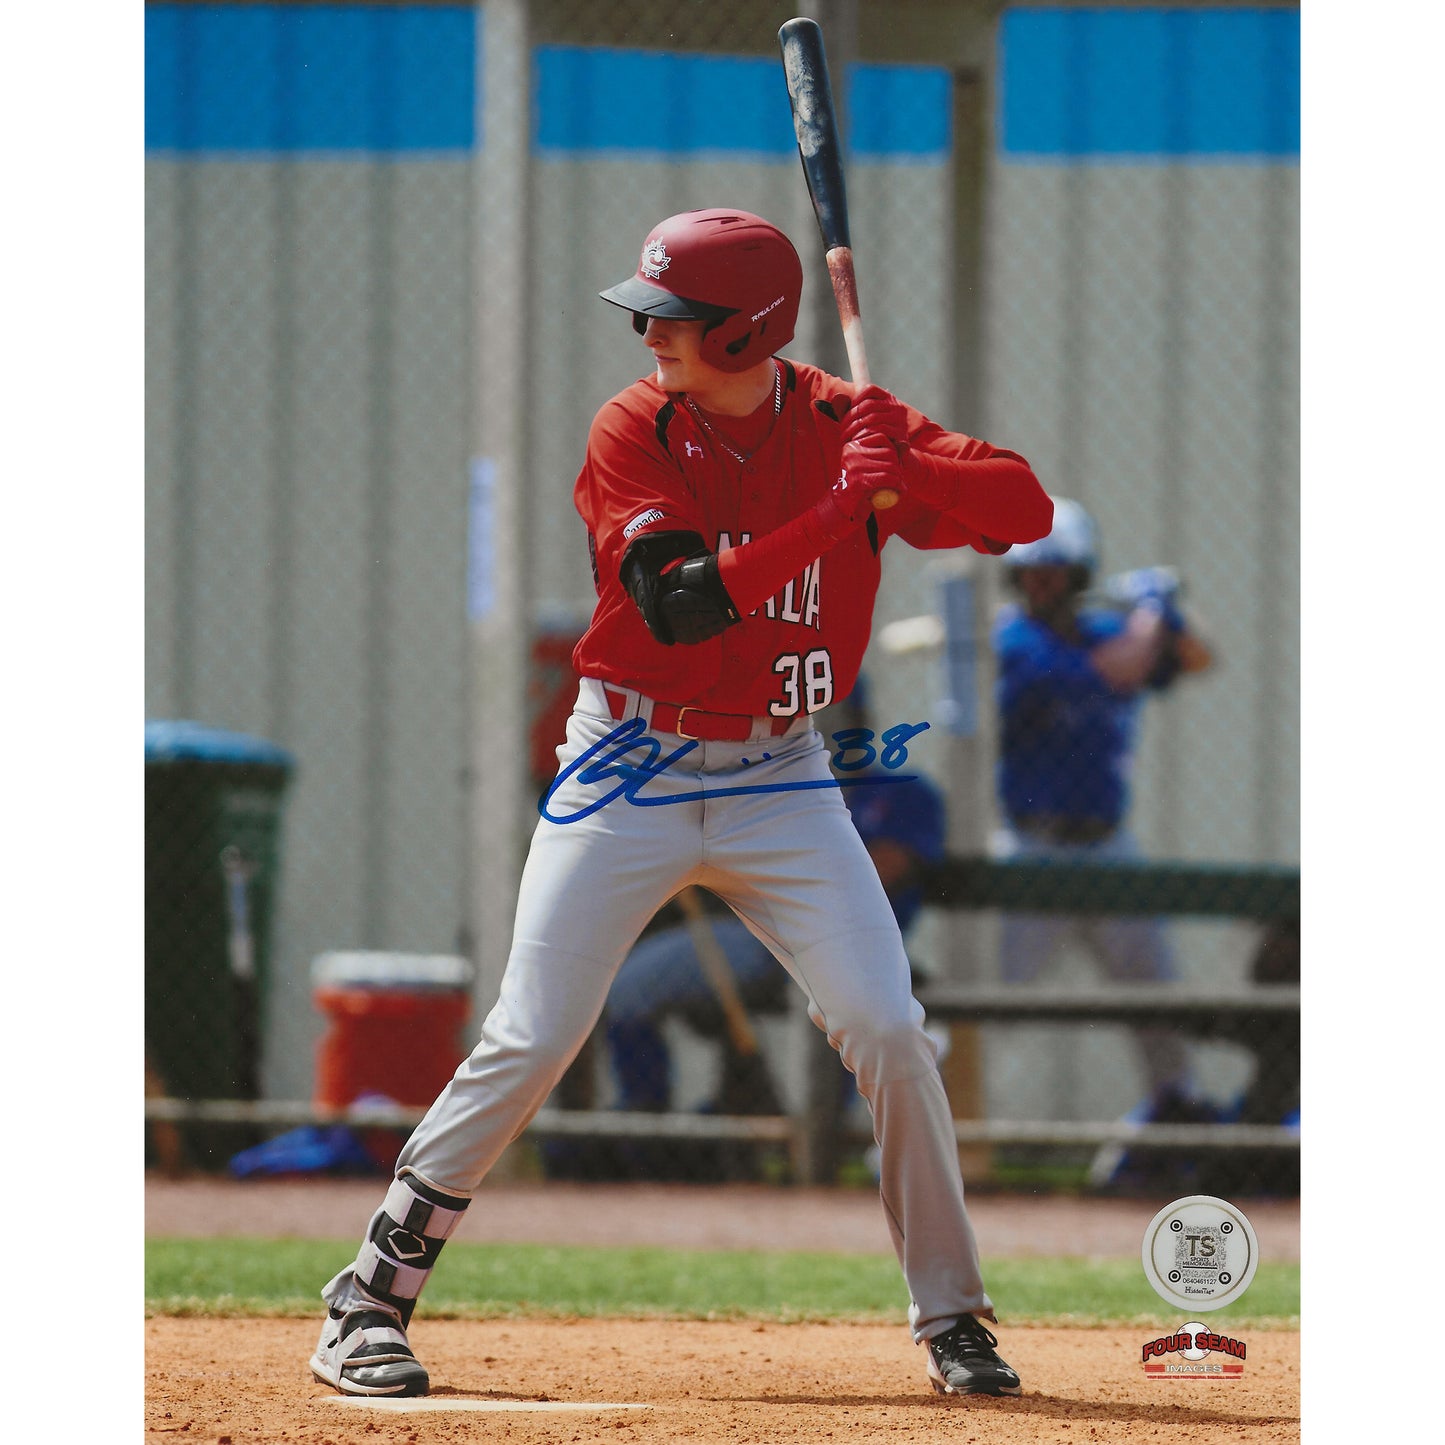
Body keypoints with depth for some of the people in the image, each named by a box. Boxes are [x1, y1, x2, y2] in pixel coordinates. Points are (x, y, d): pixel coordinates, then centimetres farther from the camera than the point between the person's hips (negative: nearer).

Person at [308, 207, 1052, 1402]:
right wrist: (840, 506, -28)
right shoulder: (634, 432, -11)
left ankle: (951, 1315, 8)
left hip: (778, 781, 2)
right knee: (531, 1041, -7)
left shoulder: (843, 427, -5)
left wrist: (908, 469, -29)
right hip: (631, 772, -2)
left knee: (888, 1030, -7)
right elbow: (678, 600, -25)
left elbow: (1025, 507, -10)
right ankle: (369, 1304, 2)